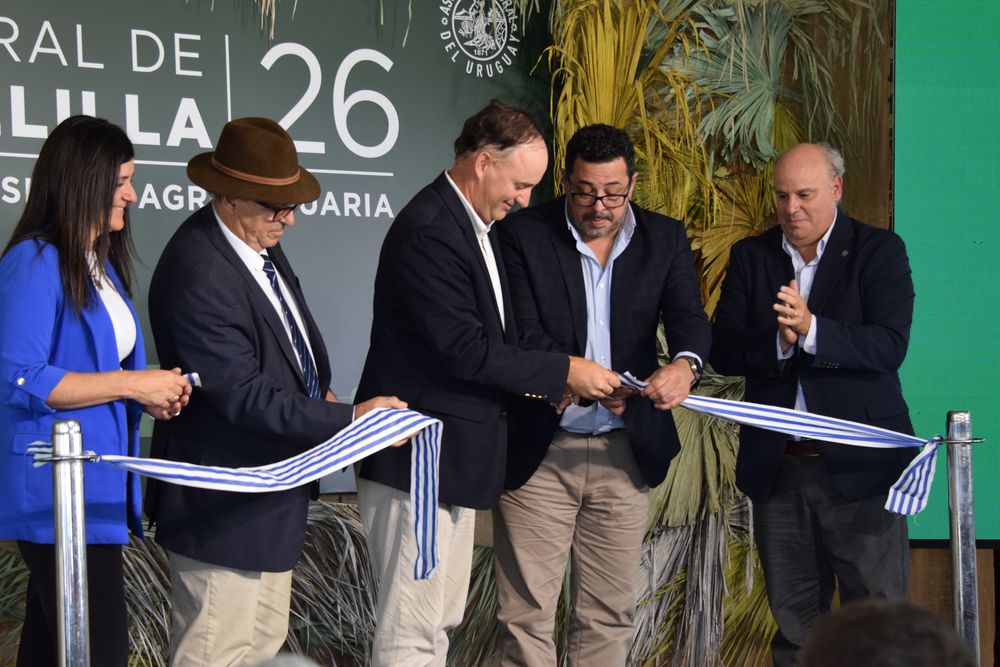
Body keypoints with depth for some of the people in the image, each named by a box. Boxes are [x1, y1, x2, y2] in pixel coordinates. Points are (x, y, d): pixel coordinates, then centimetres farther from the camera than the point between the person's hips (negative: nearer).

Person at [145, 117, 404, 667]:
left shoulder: (257, 240, 4)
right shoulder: (199, 279, -26)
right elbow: (244, 396, -27)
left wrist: (317, 391, 5)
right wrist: (348, 419, -26)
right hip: (225, 505, -10)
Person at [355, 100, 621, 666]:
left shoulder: (476, 224, 13)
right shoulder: (428, 231, -20)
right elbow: (465, 349, -24)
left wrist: (543, 383, 4)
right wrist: (563, 373, -16)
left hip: (455, 456, 11)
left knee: (442, 619, 16)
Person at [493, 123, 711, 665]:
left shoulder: (665, 240, 5)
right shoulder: (523, 234, -5)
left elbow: (688, 319, -7)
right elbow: (523, 335, -11)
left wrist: (685, 363, -31)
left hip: (625, 452, 3)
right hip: (539, 451, -3)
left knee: (610, 614, 10)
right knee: (526, 614, -1)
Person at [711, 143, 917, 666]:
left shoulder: (879, 251, -2)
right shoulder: (751, 257, 8)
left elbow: (890, 347, -14)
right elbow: (723, 351, 0)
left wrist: (811, 329, -28)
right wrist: (777, 345, -20)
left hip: (858, 465, -3)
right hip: (777, 467, 3)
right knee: (793, 623, 11)